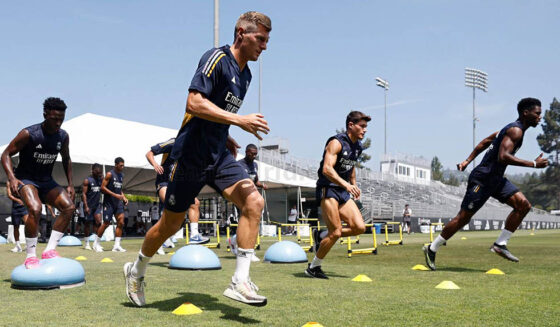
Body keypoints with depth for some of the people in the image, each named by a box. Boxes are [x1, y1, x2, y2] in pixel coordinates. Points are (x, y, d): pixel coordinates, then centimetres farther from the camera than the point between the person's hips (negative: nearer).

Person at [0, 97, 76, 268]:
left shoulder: (63, 136, -2)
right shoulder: (29, 134, -18)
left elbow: (66, 159, 16)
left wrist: (70, 184, 9)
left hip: (46, 181, 6)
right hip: (25, 179, -6)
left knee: (69, 207, -14)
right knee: (35, 209, -32)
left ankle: (50, 249, -9)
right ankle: (30, 256, -19)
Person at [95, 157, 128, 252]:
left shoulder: (122, 175, 13)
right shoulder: (109, 174, -9)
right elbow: (103, 187, -14)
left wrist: (123, 197, 7)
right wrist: (115, 195, -20)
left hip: (118, 202, 7)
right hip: (109, 202, -6)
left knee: (121, 223, -5)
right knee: (106, 223, -2)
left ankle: (117, 245, -3)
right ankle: (96, 243, 14)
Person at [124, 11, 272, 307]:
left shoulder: (245, 74, 13)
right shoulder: (216, 58, -13)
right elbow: (194, 103, -25)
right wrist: (239, 120, -29)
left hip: (219, 156, 7)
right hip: (191, 156, -7)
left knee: (253, 202, -16)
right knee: (171, 223, 6)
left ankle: (240, 281, -12)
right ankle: (136, 271, 33)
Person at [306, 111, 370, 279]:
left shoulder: (357, 146, 12)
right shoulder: (336, 142, -14)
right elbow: (327, 169, -27)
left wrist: (354, 185, 25)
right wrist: (346, 185, -38)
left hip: (343, 192, 8)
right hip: (328, 189, -8)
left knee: (359, 227, -5)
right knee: (336, 232, -13)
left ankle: (321, 236, 14)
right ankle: (313, 267, 5)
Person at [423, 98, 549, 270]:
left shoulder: (511, 129, 15)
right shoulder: (516, 130, -16)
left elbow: (485, 142, 21)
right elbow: (503, 157, -30)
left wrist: (468, 161, 21)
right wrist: (533, 164, -25)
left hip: (495, 178, 10)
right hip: (483, 179, -10)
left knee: (524, 205, -1)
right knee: (464, 217, -3)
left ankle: (500, 244, 2)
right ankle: (432, 249, 9)